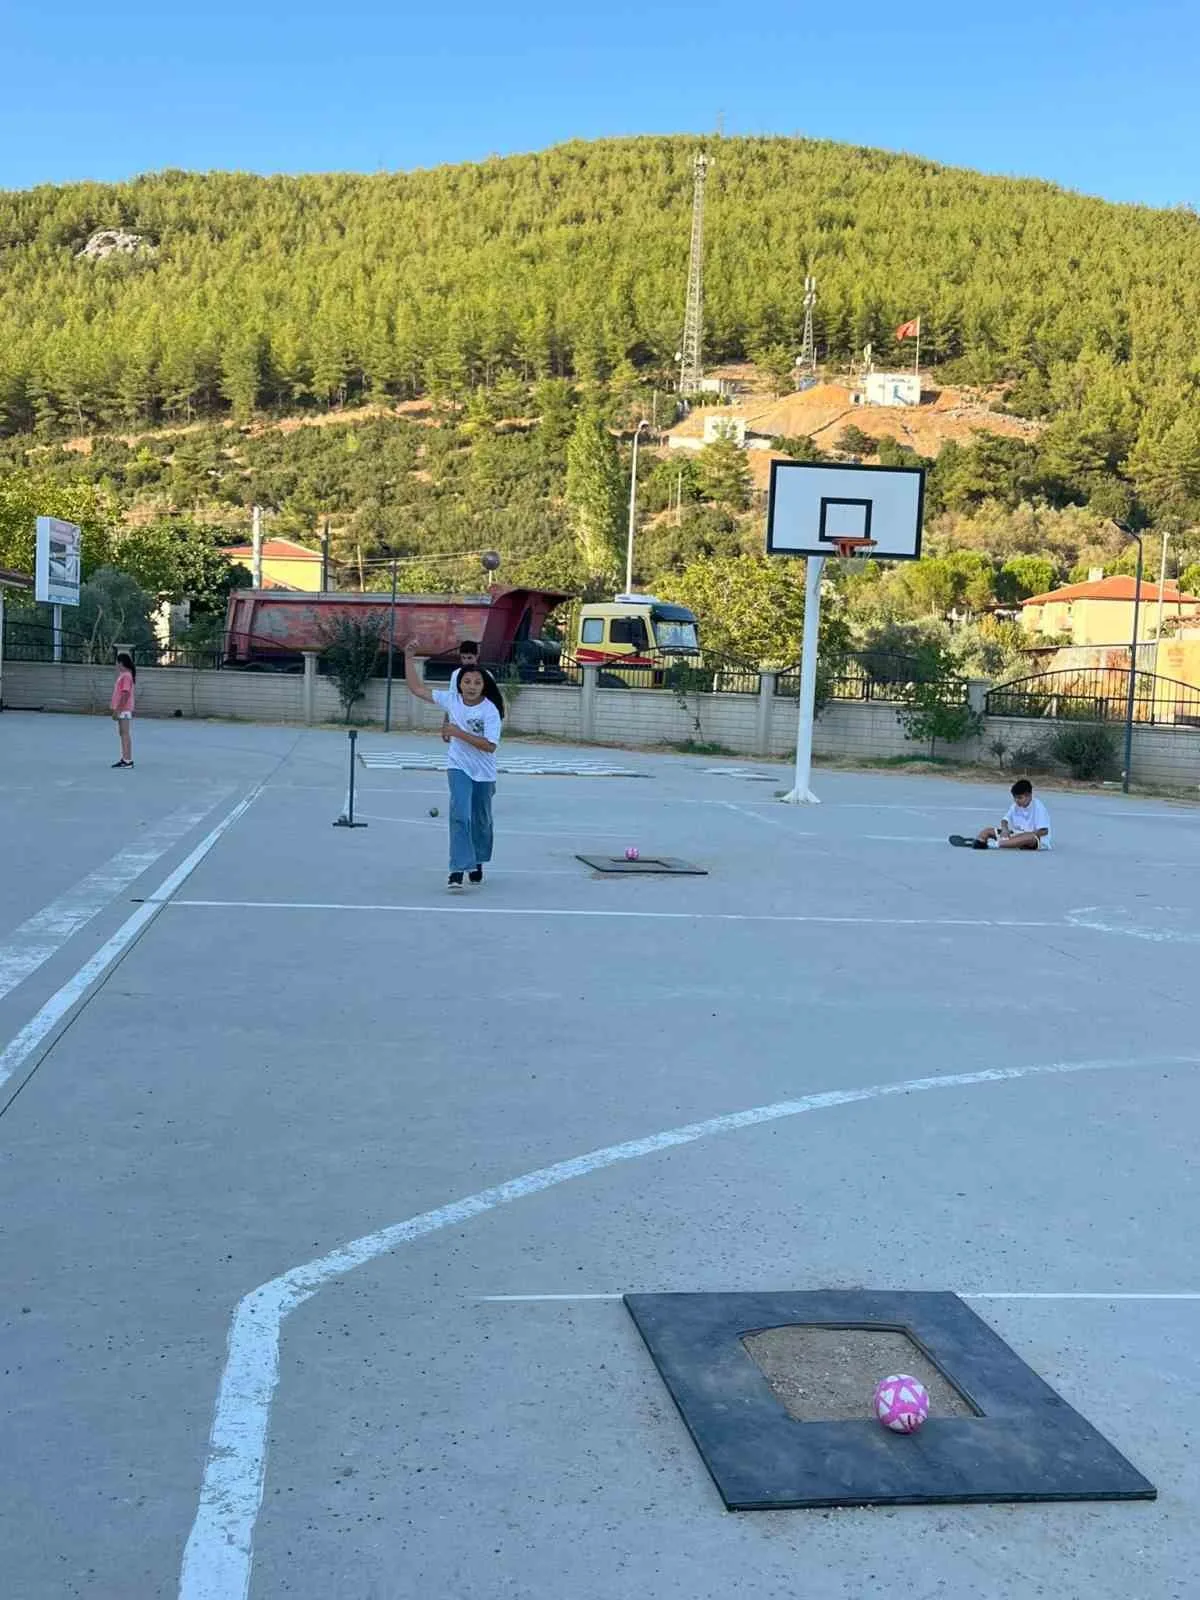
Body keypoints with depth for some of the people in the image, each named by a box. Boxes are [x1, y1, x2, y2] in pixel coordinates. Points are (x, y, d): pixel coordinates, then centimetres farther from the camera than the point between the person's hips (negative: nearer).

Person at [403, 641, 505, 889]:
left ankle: (476, 863, 38)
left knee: (481, 820, 16)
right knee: (460, 815, -19)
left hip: (484, 772, 0)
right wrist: (409, 658, -8)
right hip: (459, 768, 0)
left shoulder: (490, 710, -17)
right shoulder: (451, 699, -8)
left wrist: (459, 733, -28)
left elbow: (489, 746, -24)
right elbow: (416, 688, -1)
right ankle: (458, 869, -22)